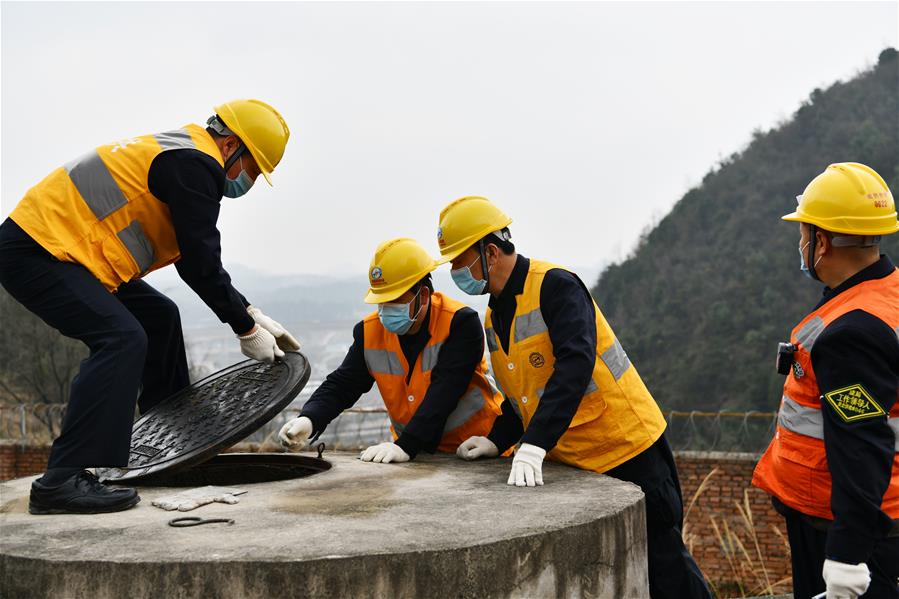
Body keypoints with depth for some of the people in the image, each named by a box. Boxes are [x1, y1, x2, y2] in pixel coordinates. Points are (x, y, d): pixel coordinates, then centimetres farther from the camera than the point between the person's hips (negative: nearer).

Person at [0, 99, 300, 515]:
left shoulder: (179, 155, 17)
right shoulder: (196, 166, -16)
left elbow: (199, 259, 20)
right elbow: (201, 266, -17)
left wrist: (252, 314, 16)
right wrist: (246, 330, -7)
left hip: (58, 248, 11)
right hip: (35, 251, -11)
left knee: (159, 317, 19)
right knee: (122, 339, -24)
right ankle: (63, 480, -26)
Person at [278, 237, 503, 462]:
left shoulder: (460, 323, -17)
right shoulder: (370, 331, -1)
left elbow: (443, 394, -26)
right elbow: (341, 385, 2)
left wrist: (406, 446, -34)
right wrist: (309, 420, -18)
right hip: (413, 452, 4)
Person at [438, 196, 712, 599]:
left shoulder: (555, 286, -18)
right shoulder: (493, 317, 9)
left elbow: (574, 367, -30)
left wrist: (533, 446, -36)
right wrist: (497, 442, 1)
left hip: (628, 451, -8)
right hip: (566, 462, 8)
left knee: (663, 566, 2)